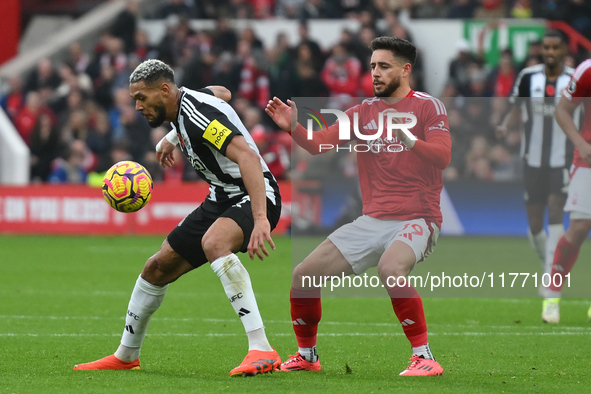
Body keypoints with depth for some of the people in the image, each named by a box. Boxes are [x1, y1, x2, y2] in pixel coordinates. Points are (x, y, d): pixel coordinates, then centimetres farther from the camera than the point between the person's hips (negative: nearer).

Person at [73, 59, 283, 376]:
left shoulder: (198, 114, -25)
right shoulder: (185, 99, 3)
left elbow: (248, 157, -37)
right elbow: (223, 93, 27)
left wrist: (261, 219, -48)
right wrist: (172, 138, 33)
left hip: (255, 196, -10)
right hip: (222, 199, 10)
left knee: (213, 243, -40)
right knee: (158, 268, 11)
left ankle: (262, 351, -43)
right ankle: (126, 356, 32)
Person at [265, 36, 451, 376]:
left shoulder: (428, 106, -3)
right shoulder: (365, 111, 11)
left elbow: (443, 156, -16)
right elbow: (319, 144, 5)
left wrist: (408, 138, -32)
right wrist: (292, 127, -14)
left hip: (417, 219, -6)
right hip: (374, 220, 6)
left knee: (390, 269, -37)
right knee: (303, 277, -2)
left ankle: (424, 357, -26)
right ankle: (306, 356, 20)